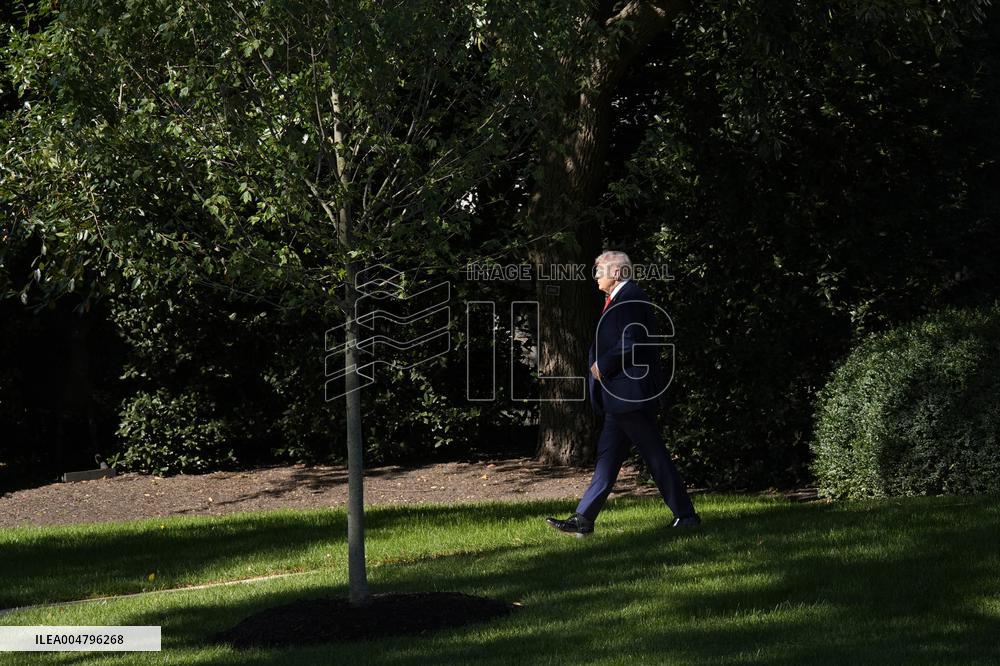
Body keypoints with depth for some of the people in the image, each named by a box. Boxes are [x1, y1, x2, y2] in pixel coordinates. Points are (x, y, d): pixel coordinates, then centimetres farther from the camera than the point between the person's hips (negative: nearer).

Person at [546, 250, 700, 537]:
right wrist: (599, 365, 10)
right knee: (608, 455, 8)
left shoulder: (630, 298, -15)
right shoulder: (618, 299, 18)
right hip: (620, 394, 11)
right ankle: (583, 519, 9)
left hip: (631, 392, -11)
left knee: (654, 455, -3)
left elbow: (631, 344, -23)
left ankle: (686, 514, 5)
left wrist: (602, 365, -14)